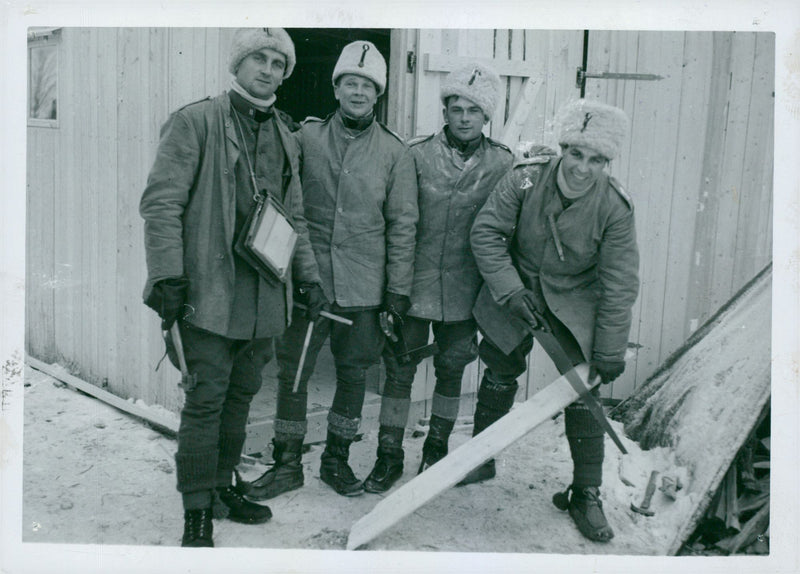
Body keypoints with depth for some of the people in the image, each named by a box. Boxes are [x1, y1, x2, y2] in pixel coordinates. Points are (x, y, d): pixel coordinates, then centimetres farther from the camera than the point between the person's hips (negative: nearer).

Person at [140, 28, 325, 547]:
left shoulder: (285, 137, 16)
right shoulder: (197, 122, -3)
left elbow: (294, 217, 22)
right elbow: (162, 202, -8)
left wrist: (309, 276, 16)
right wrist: (168, 275, -15)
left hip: (266, 295, 6)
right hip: (211, 291, -6)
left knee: (241, 395, 14)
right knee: (206, 400, -3)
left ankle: (221, 487, 30)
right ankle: (197, 514, 7)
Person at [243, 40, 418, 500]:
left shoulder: (394, 152, 1)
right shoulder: (307, 138, 1)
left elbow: (403, 224, 2)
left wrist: (398, 287, -1)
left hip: (363, 287, 0)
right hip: (308, 279, 0)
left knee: (353, 373, 11)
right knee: (293, 371, 4)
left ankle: (337, 458, 30)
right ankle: (287, 464, 20)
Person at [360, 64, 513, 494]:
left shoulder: (502, 163, -1)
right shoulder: (418, 155, -4)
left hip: (465, 292, 1)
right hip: (415, 285, -1)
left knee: (451, 370, 14)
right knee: (399, 369, 3)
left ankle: (436, 447, 34)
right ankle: (389, 455, 19)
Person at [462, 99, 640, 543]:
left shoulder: (615, 207, -20)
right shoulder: (525, 180, -20)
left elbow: (620, 284, -14)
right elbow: (486, 232, -13)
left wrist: (610, 351, -13)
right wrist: (511, 290, -22)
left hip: (575, 303, -1)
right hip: (516, 294, 1)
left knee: (583, 393, -4)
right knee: (499, 375, 13)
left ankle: (586, 496, 12)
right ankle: (480, 461, 35)